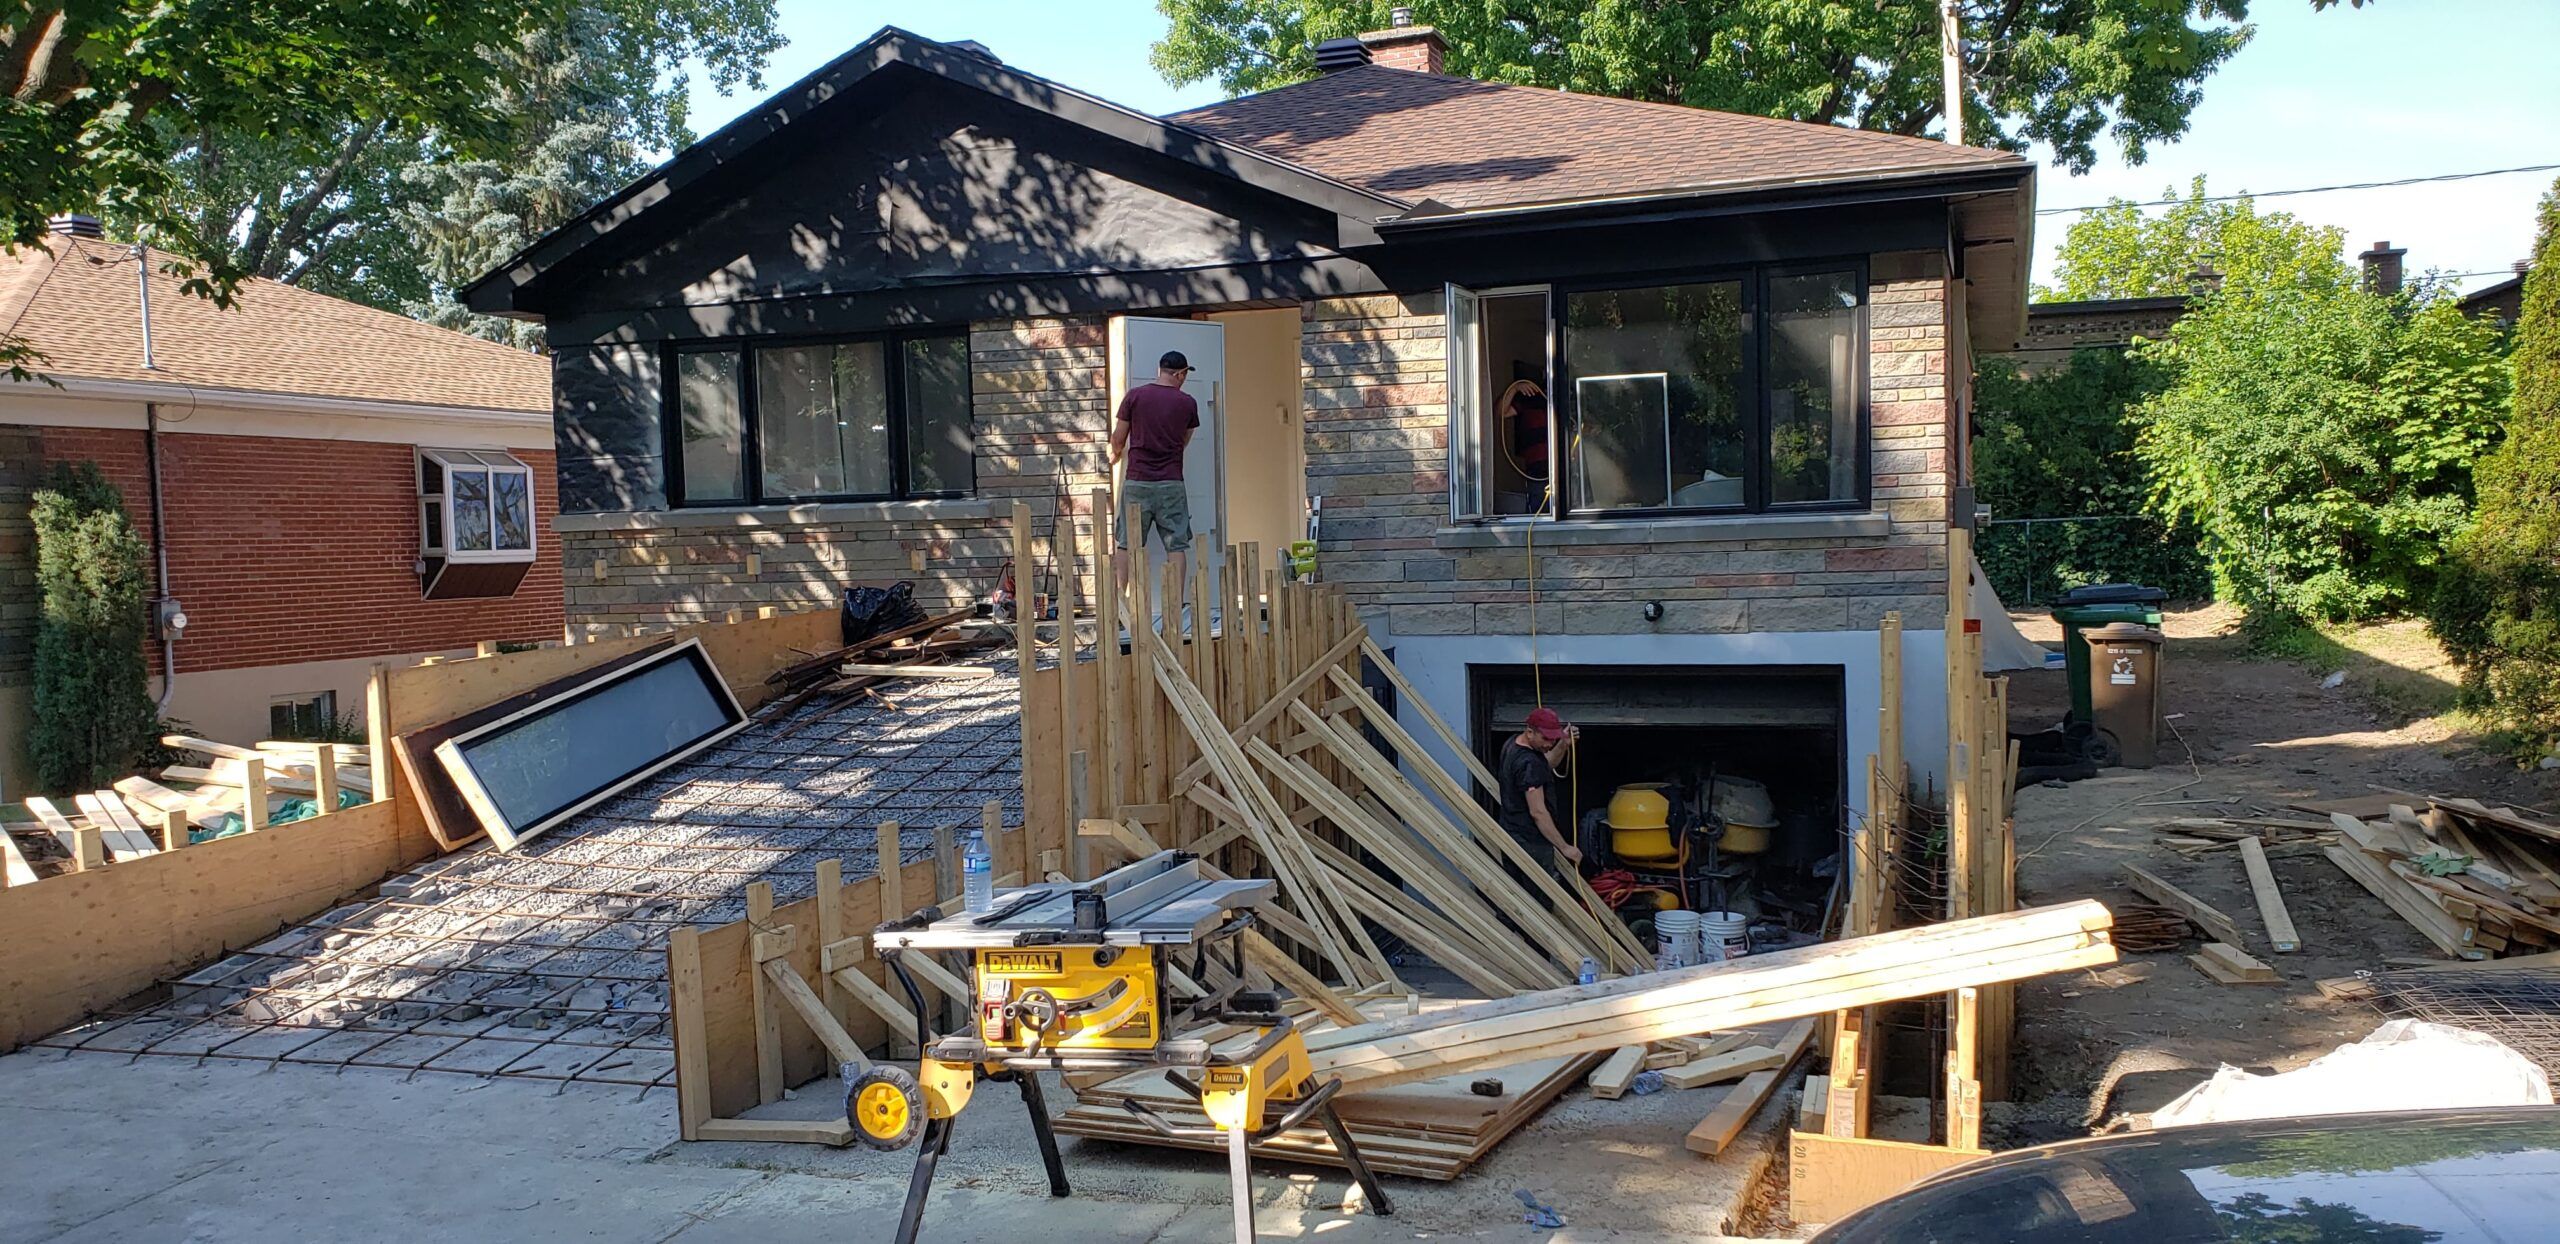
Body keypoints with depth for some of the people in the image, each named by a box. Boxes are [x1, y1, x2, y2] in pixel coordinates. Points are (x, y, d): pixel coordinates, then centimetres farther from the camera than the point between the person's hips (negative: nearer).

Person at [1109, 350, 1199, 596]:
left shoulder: (1134, 396, 0)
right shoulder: (1187, 403, 1)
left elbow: (1118, 440, 4)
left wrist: (1115, 456, 26)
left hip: (1137, 482, 1)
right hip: (1171, 483, 0)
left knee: (1128, 546, 7)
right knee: (1175, 546, 3)